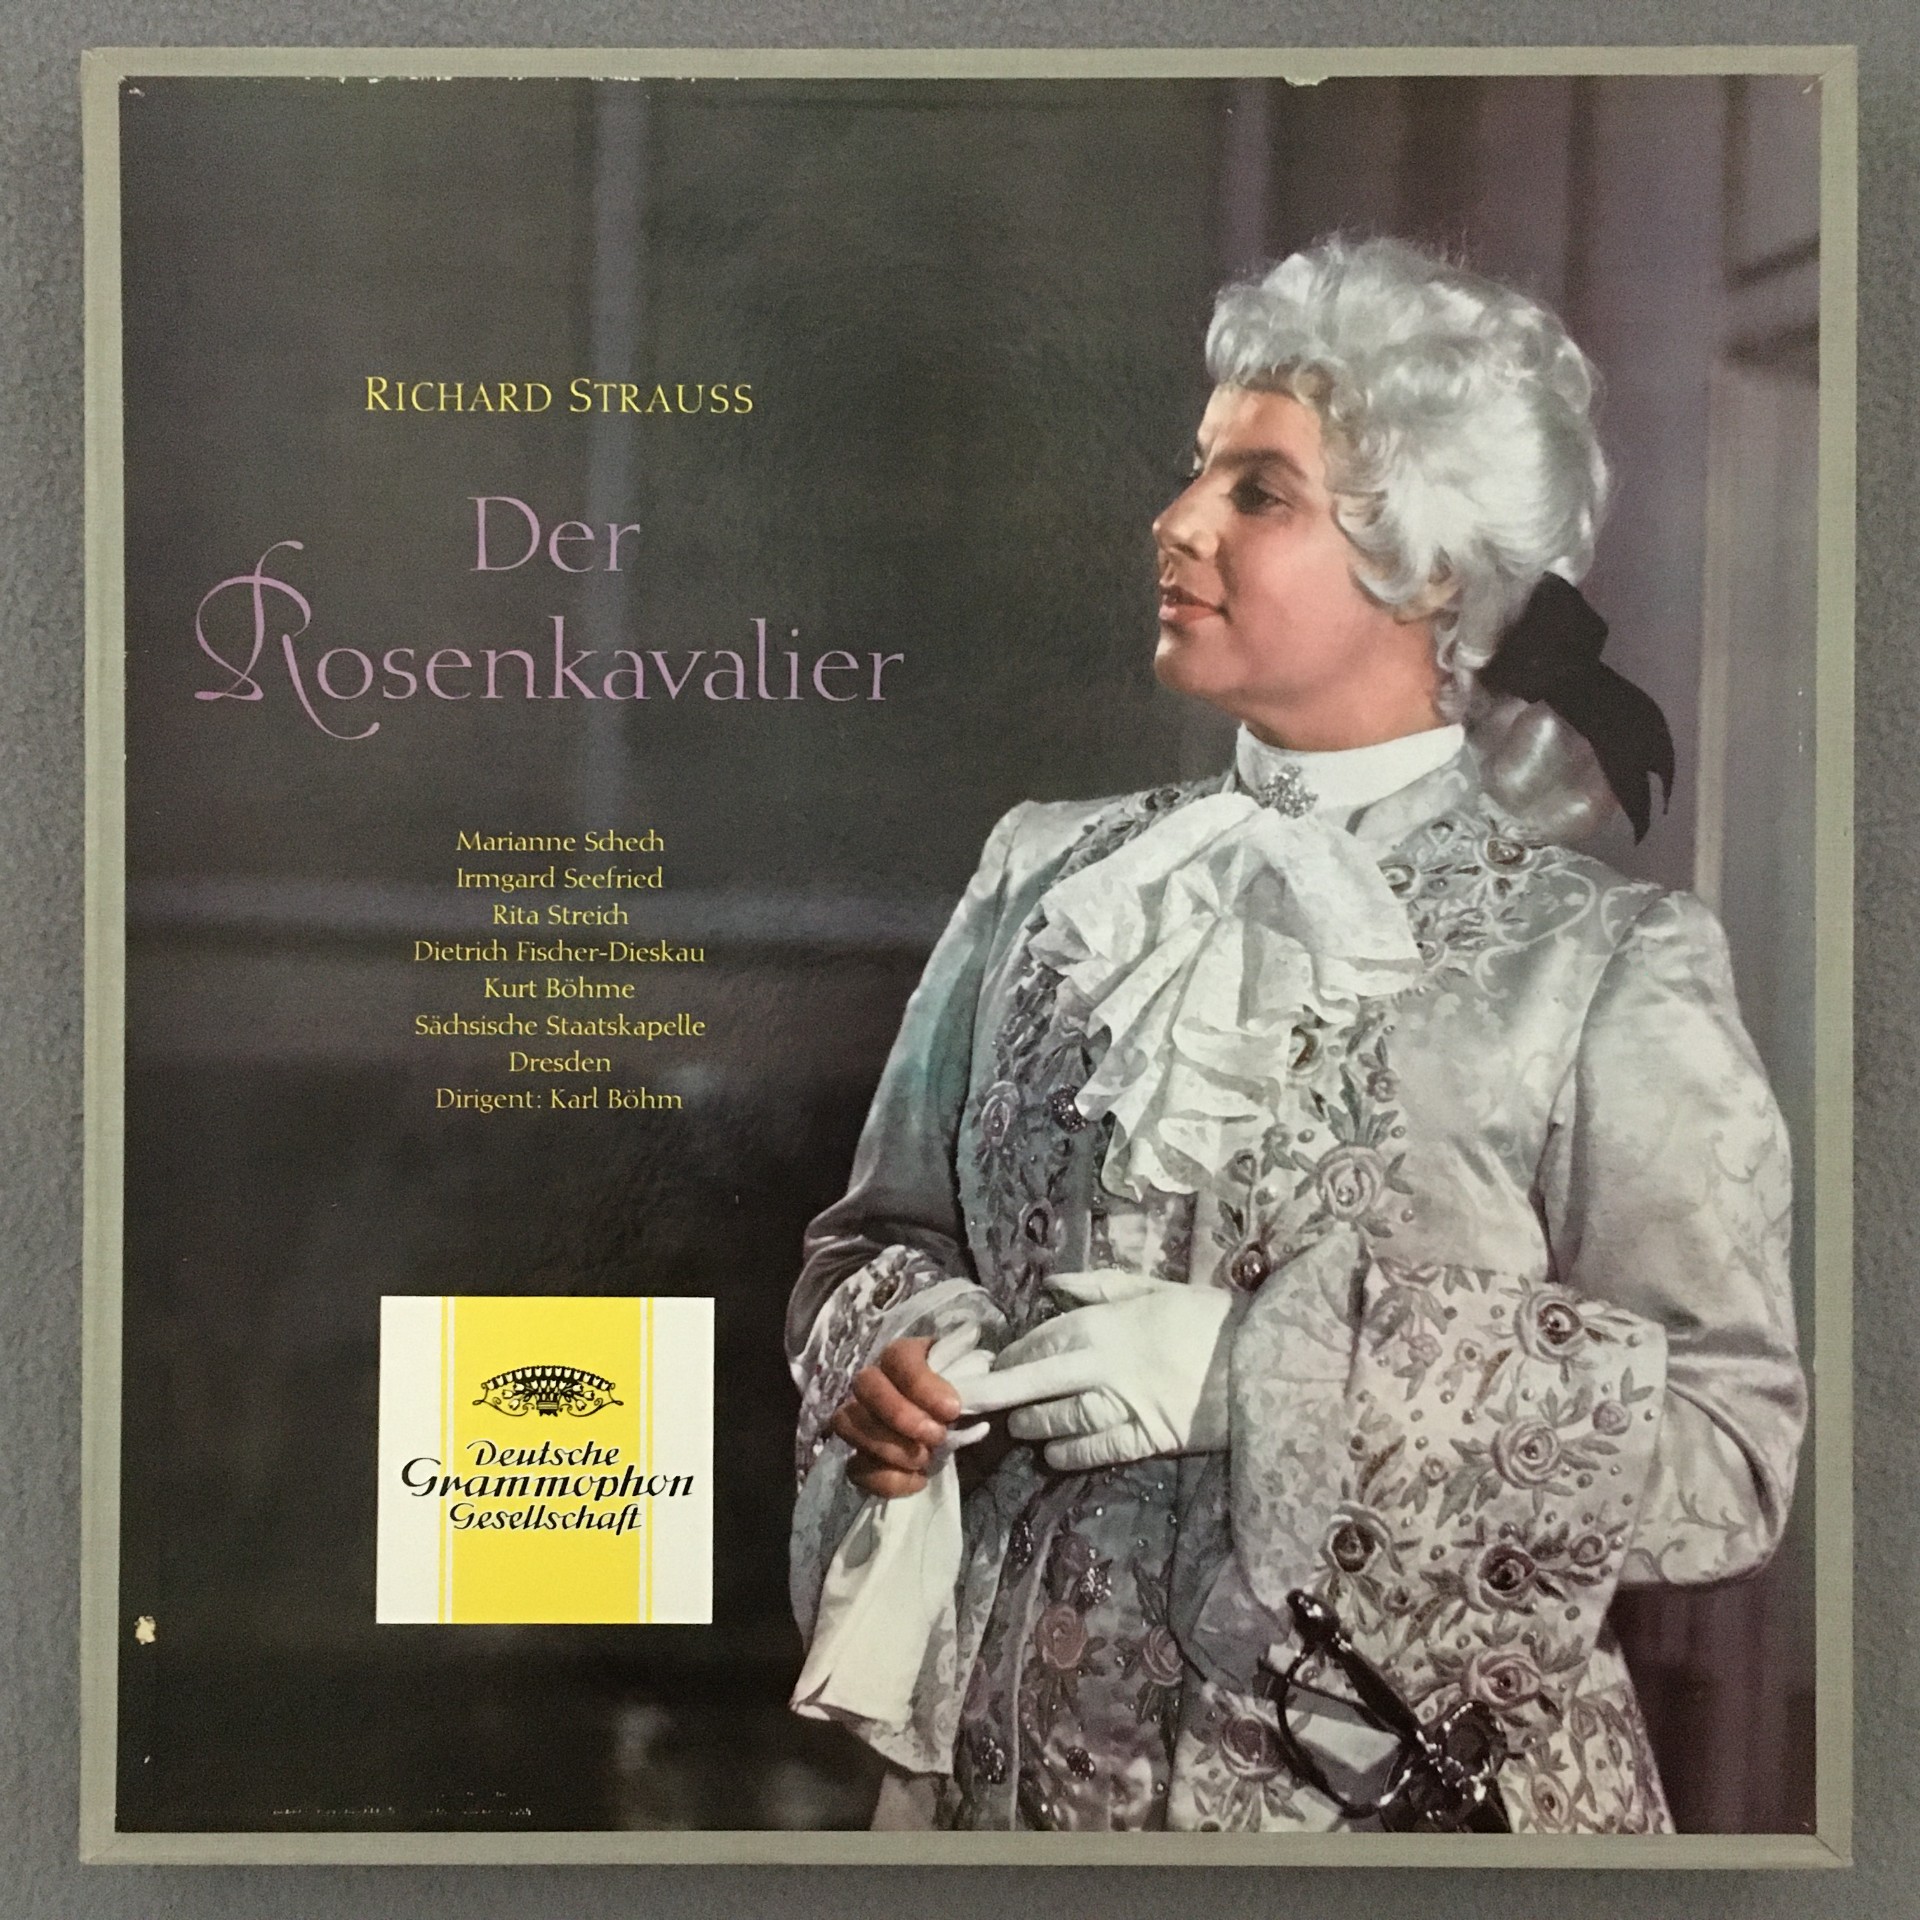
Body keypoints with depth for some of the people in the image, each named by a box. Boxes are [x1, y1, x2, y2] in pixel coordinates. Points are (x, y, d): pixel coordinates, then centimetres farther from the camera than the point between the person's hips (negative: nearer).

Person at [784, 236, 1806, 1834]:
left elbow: (1734, 1458, -15)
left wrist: (1268, 1371, -23)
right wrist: (890, 1357, -13)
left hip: (1391, 1783, -3)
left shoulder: (1605, 969, -11)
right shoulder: (1049, 877, 0)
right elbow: (876, 1236, 9)